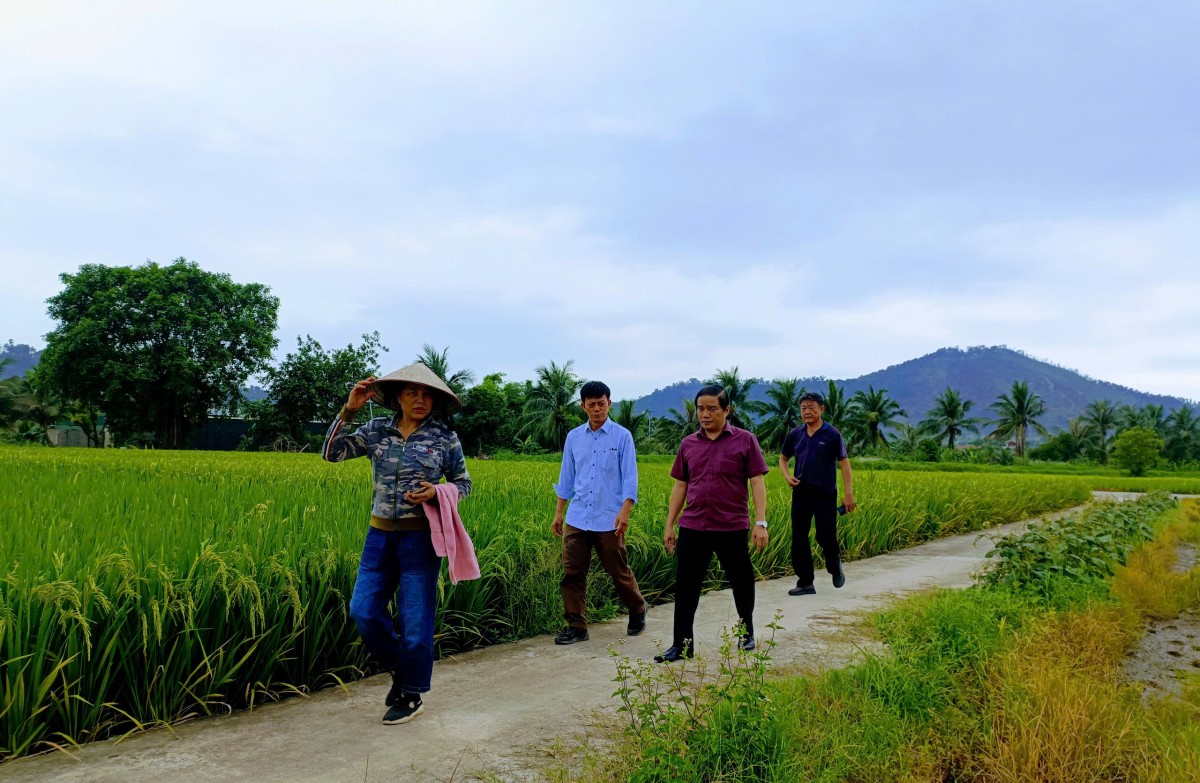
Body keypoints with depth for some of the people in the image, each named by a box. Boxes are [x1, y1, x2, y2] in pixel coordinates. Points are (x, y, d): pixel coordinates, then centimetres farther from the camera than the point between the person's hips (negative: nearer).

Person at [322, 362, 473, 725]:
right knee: (363, 611, 0)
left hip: (420, 536, -3)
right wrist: (349, 409, -13)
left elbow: (464, 484, 6)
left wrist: (436, 492, -14)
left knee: (415, 619, 2)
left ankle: (412, 696, 21)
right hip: (380, 534, 3)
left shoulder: (445, 438, -2)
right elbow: (332, 452, -3)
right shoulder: (377, 430, 3)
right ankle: (398, 668, 27)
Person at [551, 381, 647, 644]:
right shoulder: (573, 437, 8)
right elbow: (566, 477, 14)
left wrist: (625, 511, -18)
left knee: (618, 572, 7)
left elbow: (630, 477, -6)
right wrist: (558, 513, 12)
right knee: (572, 573, 0)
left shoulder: (622, 436, -3)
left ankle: (637, 610, 33)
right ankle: (576, 626, 11)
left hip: (609, 520, -3)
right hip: (577, 519, 3)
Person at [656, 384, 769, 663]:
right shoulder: (688, 444, 7)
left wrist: (761, 523, -11)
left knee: (741, 583, 13)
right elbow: (680, 486, 12)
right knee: (685, 587, 2)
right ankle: (682, 645, 11)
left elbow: (757, 482, -4)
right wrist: (669, 525, 10)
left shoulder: (745, 440, -2)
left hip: (732, 527, -2)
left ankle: (746, 632, 36)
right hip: (693, 527, 3)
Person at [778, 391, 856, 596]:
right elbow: (783, 458, 19)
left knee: (826, 536, -1)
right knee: (798, 539, 3)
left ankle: (835, 567, 31)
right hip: (801, 494, 4)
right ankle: (805, 583, 13)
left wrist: (849, 493, -13)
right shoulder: (795, 434, 7)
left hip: (825, 495, -4)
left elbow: (844, 464, -6)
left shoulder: (832, 434, -5)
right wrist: (787, 476, -2)